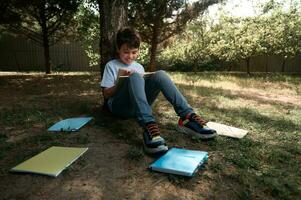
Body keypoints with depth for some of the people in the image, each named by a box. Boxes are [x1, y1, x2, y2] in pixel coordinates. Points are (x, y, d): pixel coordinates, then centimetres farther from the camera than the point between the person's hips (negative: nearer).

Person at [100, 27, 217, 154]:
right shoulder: (111, 66, 9)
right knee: (135, 77, -34)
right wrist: (120, 82, -12)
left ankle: (187, 116, -34)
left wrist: (144, 82, -3)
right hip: (119, 106, -3)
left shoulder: (139, 67, 22)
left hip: (137, 106, 4)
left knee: (160, 75, -21)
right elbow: (106, 94, 3)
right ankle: (149, 125, -53)